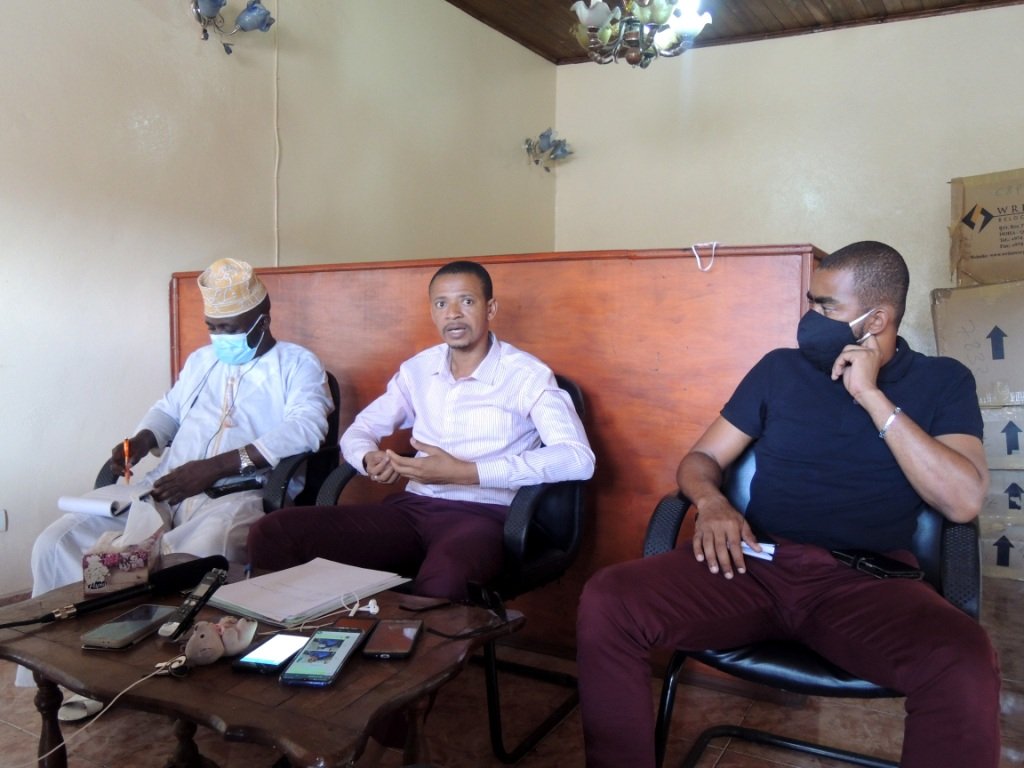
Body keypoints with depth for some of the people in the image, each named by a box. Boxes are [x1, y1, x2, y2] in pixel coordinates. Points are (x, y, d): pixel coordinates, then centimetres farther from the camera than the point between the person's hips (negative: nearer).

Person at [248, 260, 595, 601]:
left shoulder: (526, 375, -3)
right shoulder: (417, 369, 13)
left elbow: (578, 458, -16)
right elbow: (358, 430, 22)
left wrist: (464, 472, -21)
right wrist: (369, 460, -6)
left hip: (481, 515, -5)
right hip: (412, 508, 5)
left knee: (441, 584, -42)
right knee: (273, 533, -14)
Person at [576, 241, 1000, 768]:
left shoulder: (942, 381, 9)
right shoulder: (780, 368, 13)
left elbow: (963, 502, -6)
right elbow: (701, 458, 14)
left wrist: (872, 397, -9)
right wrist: (711, 503, -10)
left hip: (867, 580, -1)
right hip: (756, 563, 2)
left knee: (964, 670, -36)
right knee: (606, 604, -24)